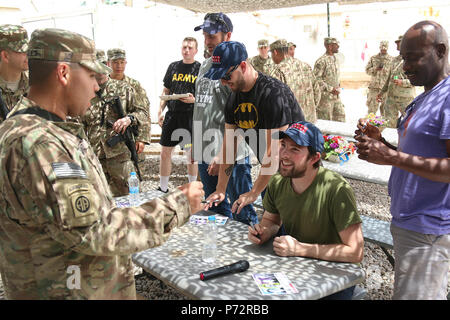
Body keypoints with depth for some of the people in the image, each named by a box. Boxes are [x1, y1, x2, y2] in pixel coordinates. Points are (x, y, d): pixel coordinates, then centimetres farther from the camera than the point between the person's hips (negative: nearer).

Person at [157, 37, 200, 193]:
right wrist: (160, 111, 6)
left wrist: (194, 100, -20)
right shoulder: (173, 66, 11)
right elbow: (166, 91, 15)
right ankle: (163, 188, 21)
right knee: (165, 152, 7)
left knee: (191, 154, 4)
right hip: (172, 115, 4)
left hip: (191, 116, -3)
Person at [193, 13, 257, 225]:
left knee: (242, 215, 0)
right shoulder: (205, 66, 13)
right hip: (204, 154, 8)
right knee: (216, 210, 19)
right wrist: (195, 146, 18)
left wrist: (222, 156, -20)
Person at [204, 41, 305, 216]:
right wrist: (220, 190, 1)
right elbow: (229, 144, 5)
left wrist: (254, 192, -21)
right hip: (270, 170, 8)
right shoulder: (234, 97, 3)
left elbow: (275, 151, -25)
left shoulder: (274, 93, -24)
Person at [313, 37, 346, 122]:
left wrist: (338, 88, 9)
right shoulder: (321, 61, -14)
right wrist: (330, 89, -18)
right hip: (325, 97, -8)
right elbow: (316, 79, -19)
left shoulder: (335, 59, 13)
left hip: (336, 96, 8)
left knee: (340, 117, 11)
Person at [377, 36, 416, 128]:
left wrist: (402, 82, -21)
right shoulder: (394, 60, 16)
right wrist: (382, 92, 21)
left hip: (405, 97, -6)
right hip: (391, 96, 6)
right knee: (389, 123, 5)